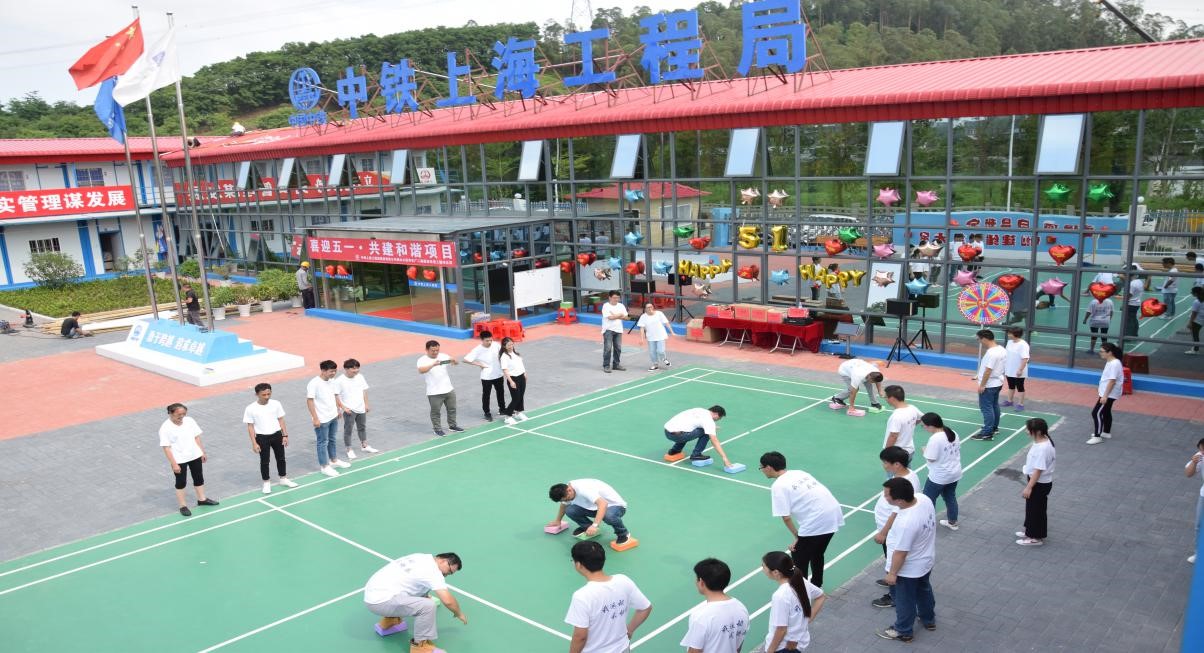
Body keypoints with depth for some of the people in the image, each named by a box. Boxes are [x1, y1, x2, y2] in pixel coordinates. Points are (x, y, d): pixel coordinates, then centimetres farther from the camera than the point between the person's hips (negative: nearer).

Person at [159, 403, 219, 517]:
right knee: (181, 482, 8)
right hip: (179, 460, -5)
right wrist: (174, 464, -20)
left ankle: (202, 499, 37)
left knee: (199, 478, 19)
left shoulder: (189, 421, -4)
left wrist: (202, 452, 8)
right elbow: (166, 448, -17)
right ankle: (183, 506, 22)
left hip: (195, 456, 5)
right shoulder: (165, 428, -18)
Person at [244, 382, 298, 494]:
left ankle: (283, 479, 34)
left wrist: (285, 435, 1)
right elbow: (250, 426, -8)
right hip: (262, 437, -3)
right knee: (264, 461, 8)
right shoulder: (251, 409, -13)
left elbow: (281, 420, 3)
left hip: (276, 435, 3)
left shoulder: (276, 404, -6)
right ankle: (266, 483, 26)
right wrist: (254, 443, -10)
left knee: (281, 458, 16)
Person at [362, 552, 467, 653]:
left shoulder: (422, 559, 13)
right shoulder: (432, 570, -13)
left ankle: (389, 622, 31)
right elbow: (448, 601, -16)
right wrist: (459, 614, 2)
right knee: (428, 606, -21)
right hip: (380, 601, -10)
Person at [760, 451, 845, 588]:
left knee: (798, 558, 11)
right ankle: (816, 586, 46)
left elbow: (786, 517, -11)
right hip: (834, 513, 8)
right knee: (817, 554, 29)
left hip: (816, 522, -8)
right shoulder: (798, 473, 16)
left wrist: (797, 537, 3)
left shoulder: (778, 486, -7)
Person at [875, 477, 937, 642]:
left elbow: (900, 553, -28)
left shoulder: (906, 523, -42)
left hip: (908, 570, -8)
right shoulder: (924, 499, -20)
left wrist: (892, 573, -13)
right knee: (924, 591, 32)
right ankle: (929, 620, 56)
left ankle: (903, 631, 42)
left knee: (904, 601, 19)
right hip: (926, 561, 8)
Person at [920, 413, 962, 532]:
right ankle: (952, 522, 38)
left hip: (939, 476, -8)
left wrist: (925, 450, -5)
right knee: (951, 497, 24)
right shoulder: (953, 434, -1)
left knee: (928, 500, 10)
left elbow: (930, 458, -24)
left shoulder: (935, 439, -27)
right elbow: (957, 451, 11)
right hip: (955, 473, 8)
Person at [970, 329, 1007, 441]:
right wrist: (979, 376, 19)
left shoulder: (991, 353, -26)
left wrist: (982, 385, -20)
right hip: (997, 383, 10)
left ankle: (987, 433, -2)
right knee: (994, 406, 22)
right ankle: (994, 427, 36)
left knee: (987, 408, -4)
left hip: (988, 386, -10)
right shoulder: (1002, 350, 5)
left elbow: (988, 371, -26)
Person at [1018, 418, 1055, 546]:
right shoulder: (1042, 441, -2)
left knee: (1037, 509, 7)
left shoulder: (1042, 448, -32)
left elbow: (1038, 470, -29)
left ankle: (1036, 538, 23)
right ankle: (1030, 531, 40)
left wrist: (1028, 487, -24)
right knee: (1031, 507, 23)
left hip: (1040, 484, -9)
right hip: (1037, 481, 9)